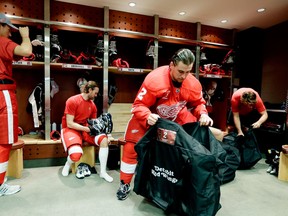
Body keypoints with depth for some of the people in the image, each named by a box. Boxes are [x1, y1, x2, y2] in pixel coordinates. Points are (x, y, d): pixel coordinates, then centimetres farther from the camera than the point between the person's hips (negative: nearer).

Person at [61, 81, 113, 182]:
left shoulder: (92, 105, 3)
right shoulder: (72, 101, -15)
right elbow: (69, 124, -19)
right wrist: (88, 129, -24)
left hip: (85, 129, 6)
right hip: (70, 129, -5)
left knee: (104, 139, -19)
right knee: (76, 154, -32)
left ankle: (103, 171, -7)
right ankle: (67, 164, 8)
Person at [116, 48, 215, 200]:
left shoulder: (194, 83, -20)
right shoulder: (154, 79, -35)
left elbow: (198, 103, -2)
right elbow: (138, 105, -28)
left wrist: (203, 115, -22)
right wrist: (148, 117, -47)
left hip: (176, 117, 4)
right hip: (150, 116, -3)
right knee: (132, 146, -8)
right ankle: (125, 184, 14)